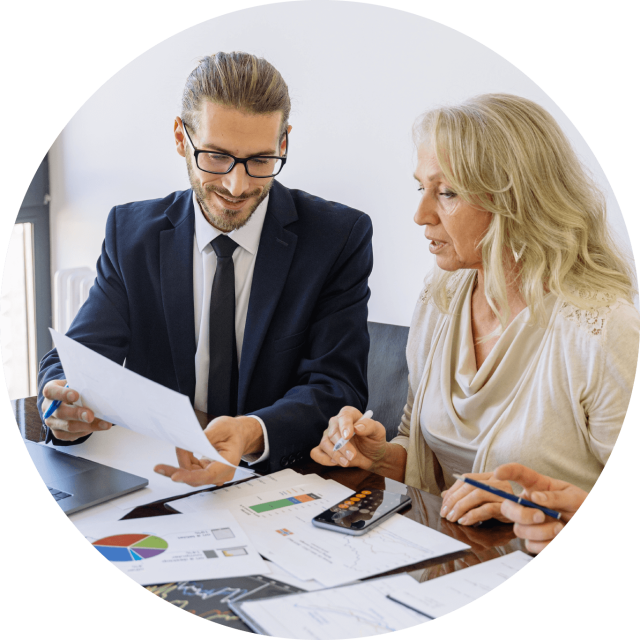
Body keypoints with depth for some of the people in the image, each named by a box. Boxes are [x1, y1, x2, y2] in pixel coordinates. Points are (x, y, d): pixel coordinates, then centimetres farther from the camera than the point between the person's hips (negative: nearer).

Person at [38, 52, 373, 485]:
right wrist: (66, 402, -26)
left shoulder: (340, 237, -6)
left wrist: (253, 434, -34)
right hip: (155, 473, 1)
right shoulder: (131, 232, 2)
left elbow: (338, 388, -12)